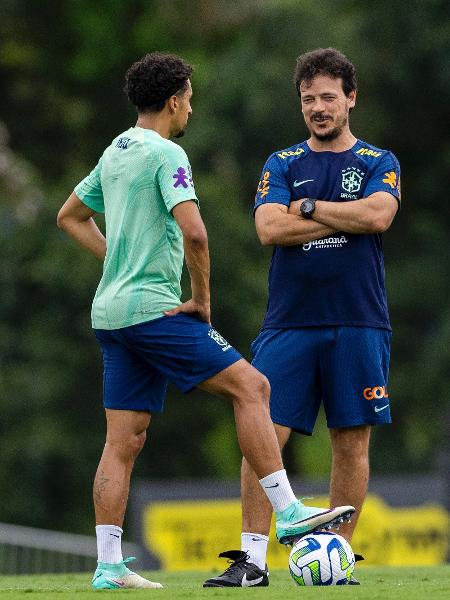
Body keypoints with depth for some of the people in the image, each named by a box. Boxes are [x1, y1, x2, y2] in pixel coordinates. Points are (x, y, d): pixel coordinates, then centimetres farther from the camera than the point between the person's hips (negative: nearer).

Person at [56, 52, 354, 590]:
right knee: (250, 386, -7)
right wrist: (202, 298, -11)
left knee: (124, 440, 6)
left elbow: (70, 216, 31)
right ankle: (287, 512, -12)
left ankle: (108, 565, 3)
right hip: (152, 307, -9)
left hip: (112, 313, 9)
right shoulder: (166, 155, -11)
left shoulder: (115, 153, 16)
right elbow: (192, 231, -24)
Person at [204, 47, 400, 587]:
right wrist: (344, 218, -7)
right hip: (288, 323, 1)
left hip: (357, 324, -1)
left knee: (351, 443, 1)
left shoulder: (378, 163, 8)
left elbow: (379, 215, -13)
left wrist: (308, 207, -7)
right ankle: (252, 556, -5)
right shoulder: (281, 165, 11)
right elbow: (270, 229, -6)